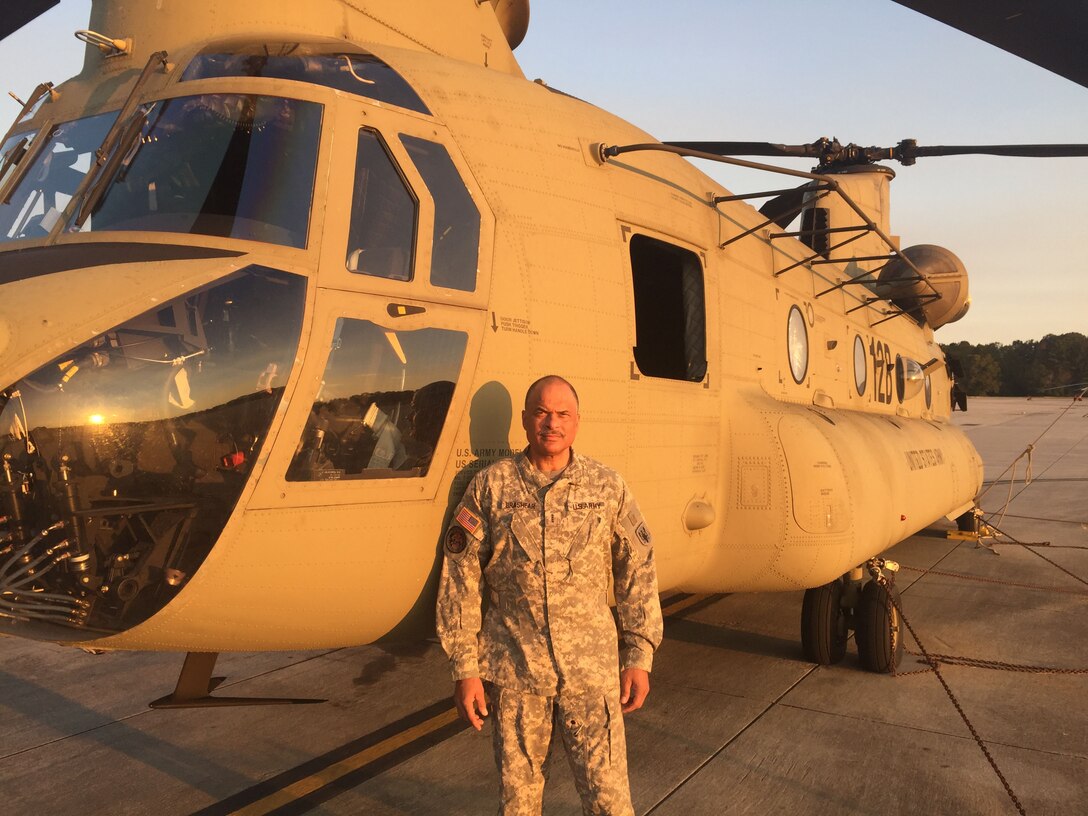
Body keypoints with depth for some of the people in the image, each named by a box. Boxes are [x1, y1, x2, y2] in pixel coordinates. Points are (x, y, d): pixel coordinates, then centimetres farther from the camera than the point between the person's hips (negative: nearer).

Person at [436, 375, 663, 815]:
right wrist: (464, 668, -2)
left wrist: (639, 657, 3)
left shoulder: (608, 487, 0)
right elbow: (459, 580, -2)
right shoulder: (490, 486, -3)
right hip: (513, 668, 0)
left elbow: (638, 573, 5)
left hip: (591, 667, 0)